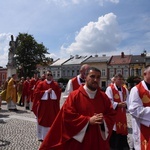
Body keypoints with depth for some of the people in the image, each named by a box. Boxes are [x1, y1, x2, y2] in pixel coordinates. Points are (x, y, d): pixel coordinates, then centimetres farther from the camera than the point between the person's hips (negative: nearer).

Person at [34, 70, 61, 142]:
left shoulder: (56, 84, 5)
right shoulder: (41, 84, 1)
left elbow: (58, 94, -3)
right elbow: (36, 93, -9)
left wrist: (52, 92, -15)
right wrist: (46, 92, -14)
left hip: (53, 106, 1)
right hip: (43, 106, -1)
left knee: (52, 121, 5)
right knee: (43, 121, 7)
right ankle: (42, 136, 22)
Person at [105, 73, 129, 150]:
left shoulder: (125, 90, 11)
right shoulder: (110, 89, -10)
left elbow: (128, 101, 8)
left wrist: (125, 104, -12)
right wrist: (118, 105, -21)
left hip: (122, 114, 7)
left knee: (123, 131, 14)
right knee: (113, 133, -2)